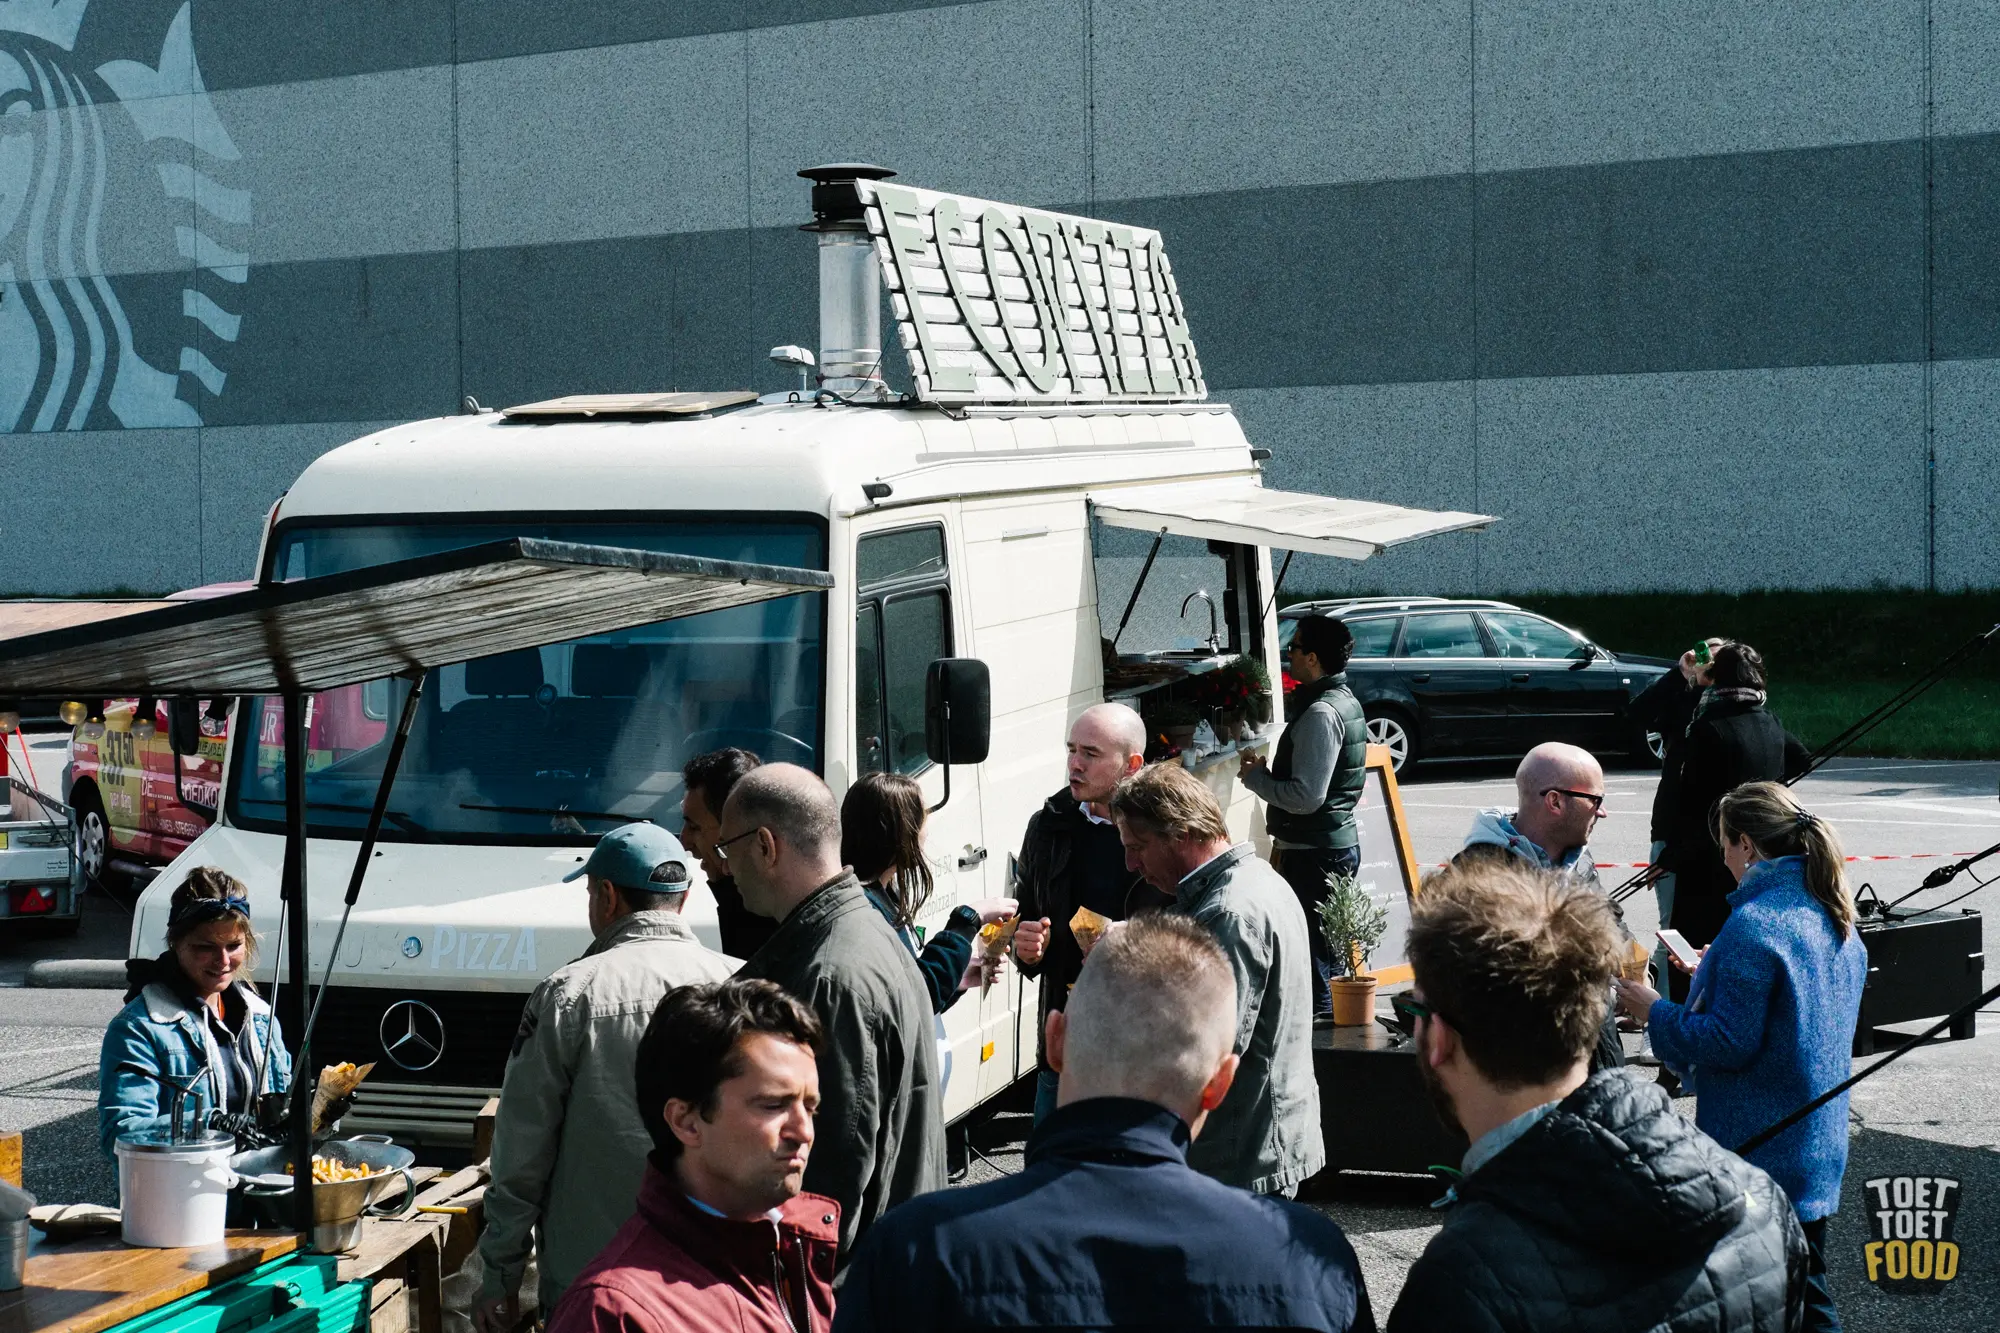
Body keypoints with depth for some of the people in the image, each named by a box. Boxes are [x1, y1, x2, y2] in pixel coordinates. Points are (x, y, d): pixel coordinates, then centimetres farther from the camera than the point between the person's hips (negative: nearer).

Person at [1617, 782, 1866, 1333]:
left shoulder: (1753, 925, -21)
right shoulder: (1834, 919, 8)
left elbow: (1729, 1041, -22)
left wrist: (1656, 1010, -9)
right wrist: (1716, 977, 19)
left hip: (1759, 1149, -9)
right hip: (1819, 1143, 9)